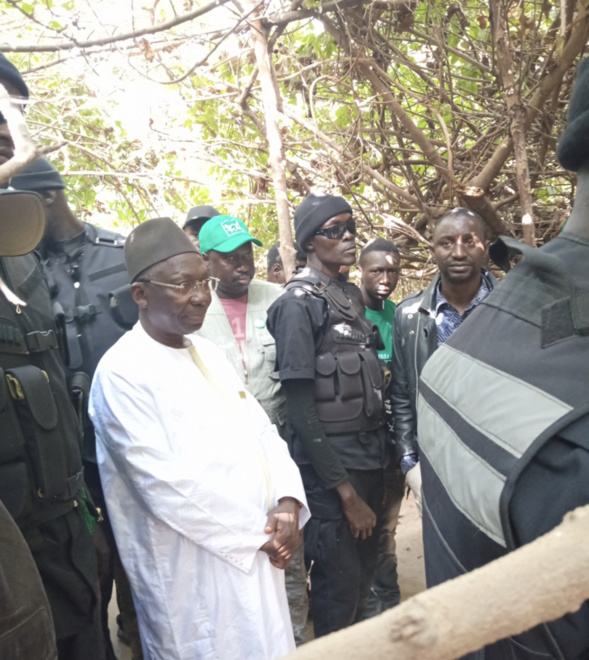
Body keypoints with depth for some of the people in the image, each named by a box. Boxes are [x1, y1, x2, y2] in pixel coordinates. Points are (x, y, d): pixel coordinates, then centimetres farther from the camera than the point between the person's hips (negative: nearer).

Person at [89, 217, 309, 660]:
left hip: (255, 553, 7)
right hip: (192, 570, -7)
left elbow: (260, 429, 7)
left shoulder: (206, 352, 7)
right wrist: (256, 533, -14)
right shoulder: (122, 372, -17)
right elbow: (164, 483, -21)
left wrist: (286, 502, -9)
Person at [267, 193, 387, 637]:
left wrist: (383, 455, 7)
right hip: (329, 464, -7)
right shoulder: (298, 302, -12)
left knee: (365, 568, 19)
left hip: (370, 457, 7)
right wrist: (345, 490, -14)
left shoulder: (353, 296, 10)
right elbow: (300, 408, -15)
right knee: (340, 580, 5)